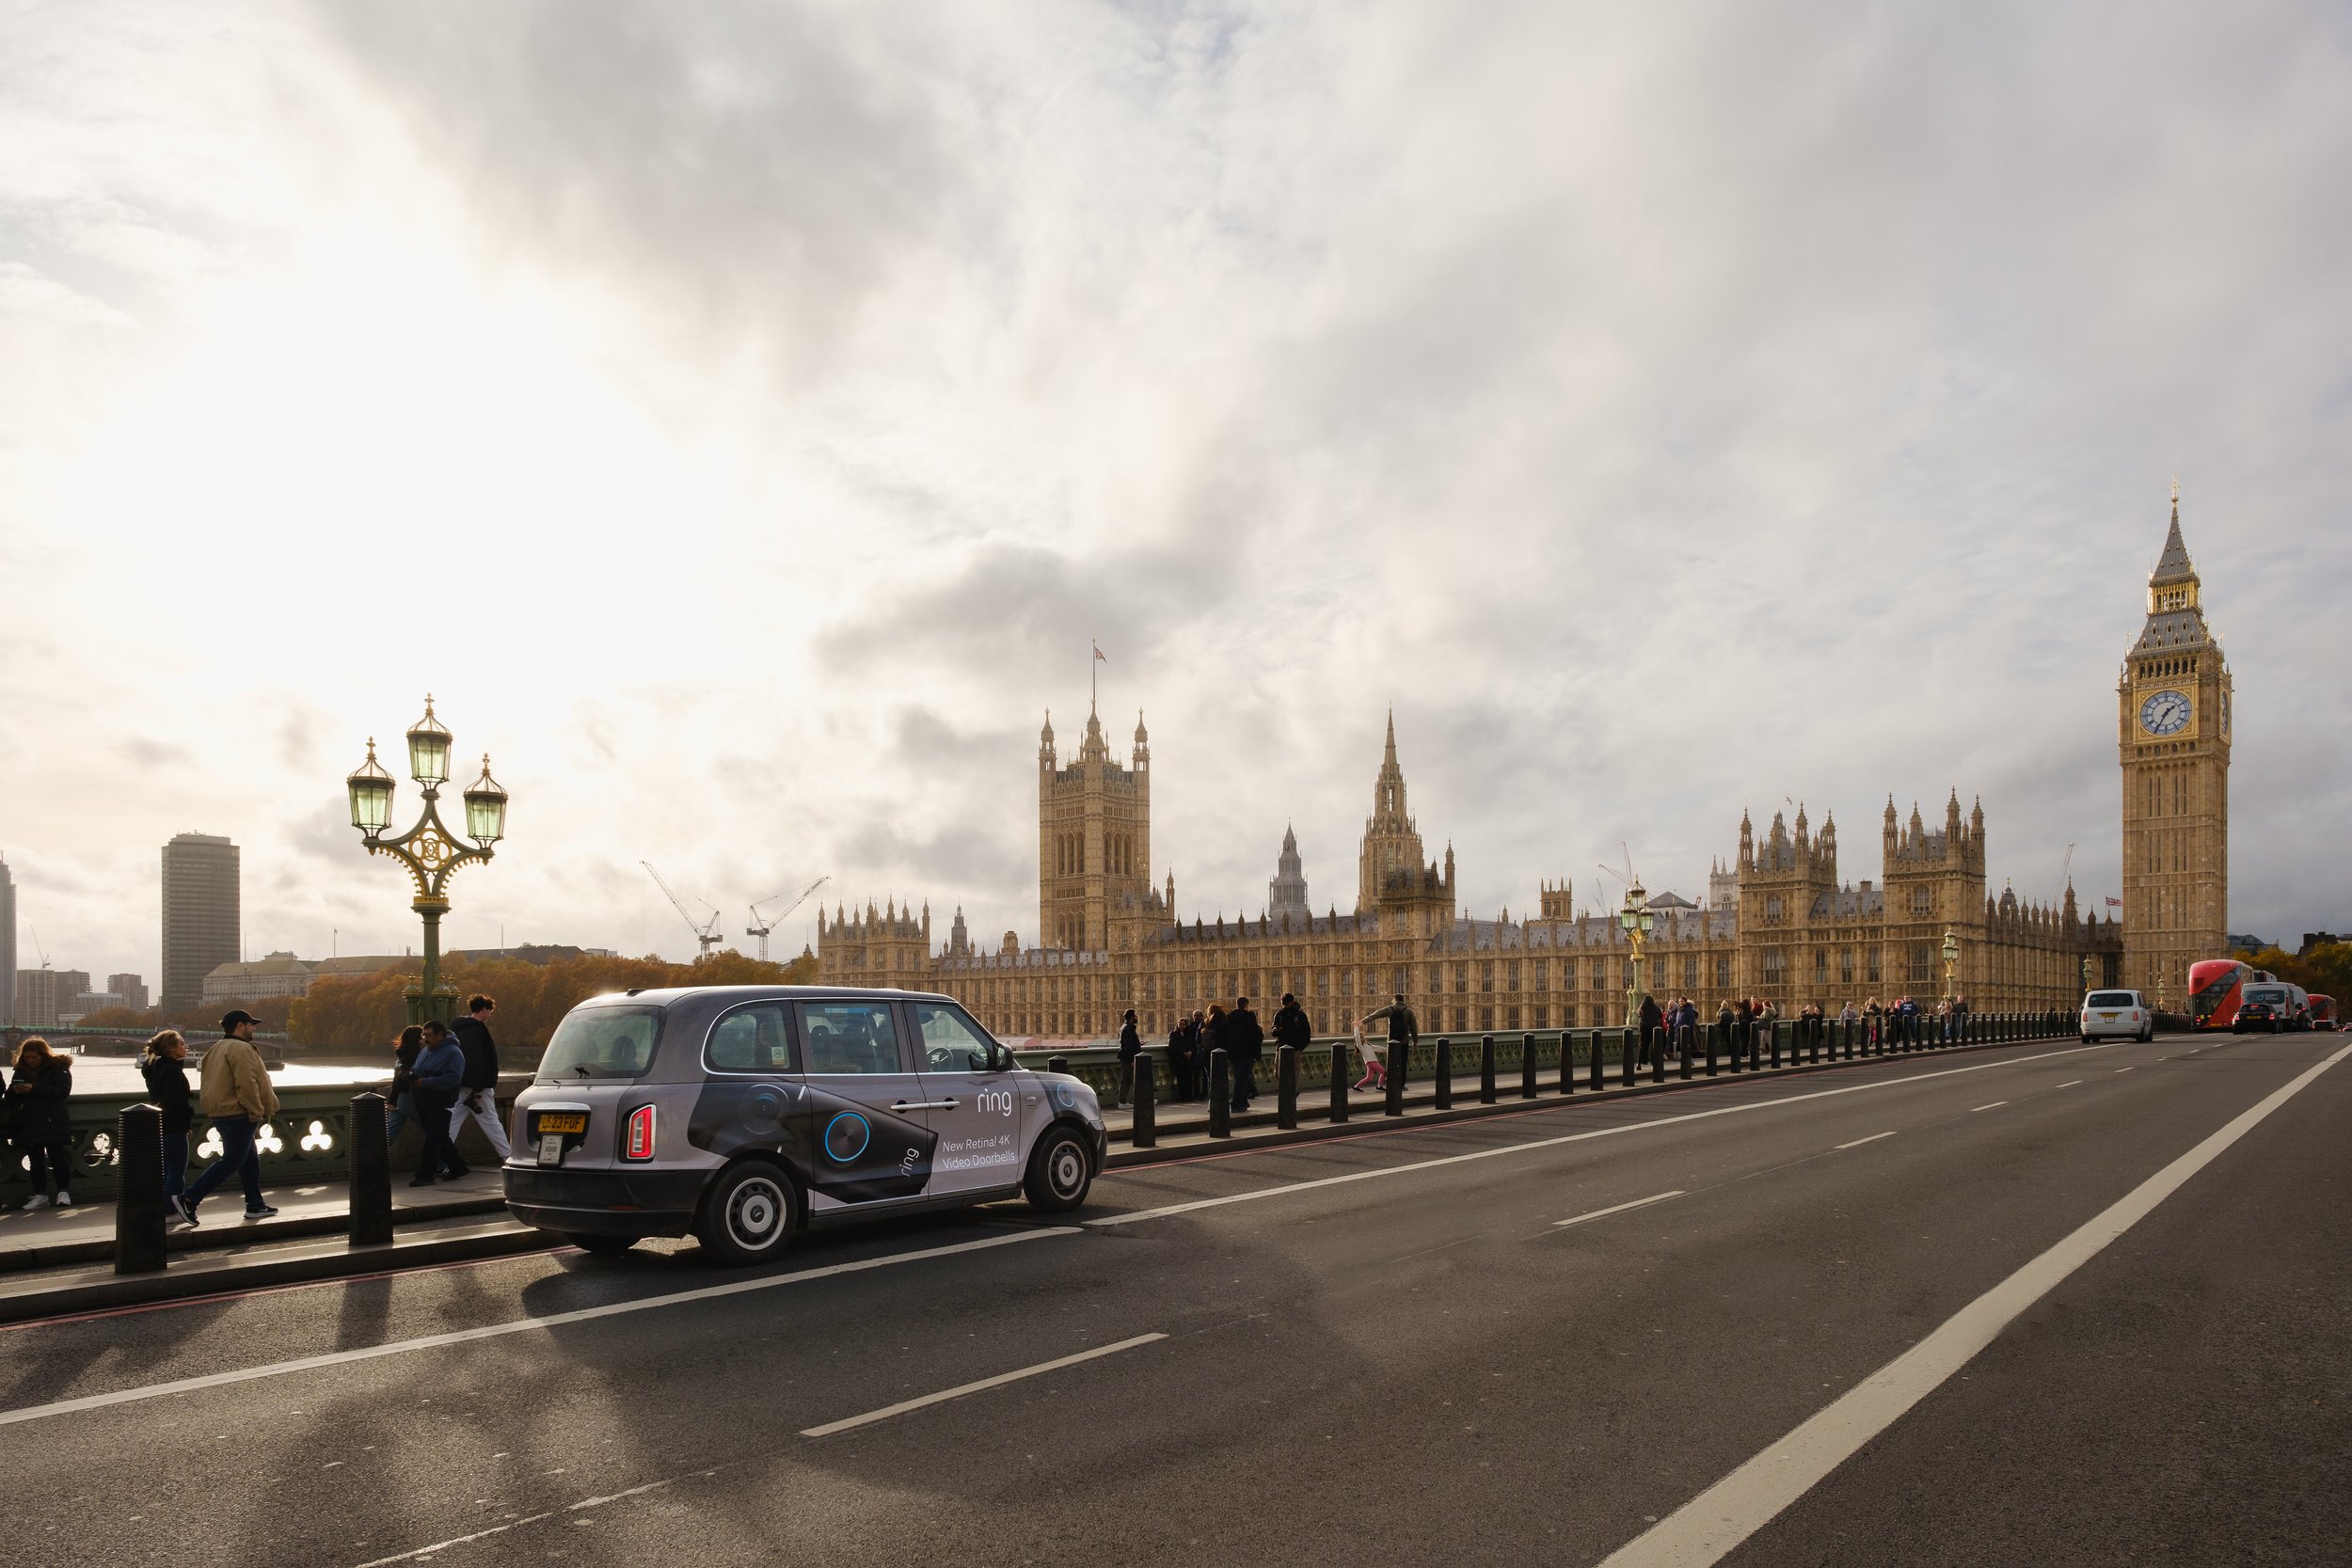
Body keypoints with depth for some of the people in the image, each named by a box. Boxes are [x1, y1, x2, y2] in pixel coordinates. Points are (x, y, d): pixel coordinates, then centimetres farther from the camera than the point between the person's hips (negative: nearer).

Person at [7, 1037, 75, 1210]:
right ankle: (40, 1195, 10)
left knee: (57, 1157, -7)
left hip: (53, 1122, -5)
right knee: (36, 1159, 6)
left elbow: (63, 1091, -14)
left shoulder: (58, 1068, -2)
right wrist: (15, 1091, -10)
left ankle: (63, 1192, -3)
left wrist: (34, 1089, -21)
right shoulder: (21, 1070, 13)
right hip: (30, 1123, 5)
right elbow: (11, 1098, 14)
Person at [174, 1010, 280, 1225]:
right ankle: (188, 1199, -8)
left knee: (250, 1160, 15)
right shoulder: (241, 1049, -15)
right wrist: (256, 1113, -16)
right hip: (237, 1115, -11)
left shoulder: (217, 1049, 18)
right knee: (231, 1161, -6)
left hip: (222, 1114, 11)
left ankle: (255, 1205, 19)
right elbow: (246, 1085, -22)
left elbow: (209, 1085, 21)